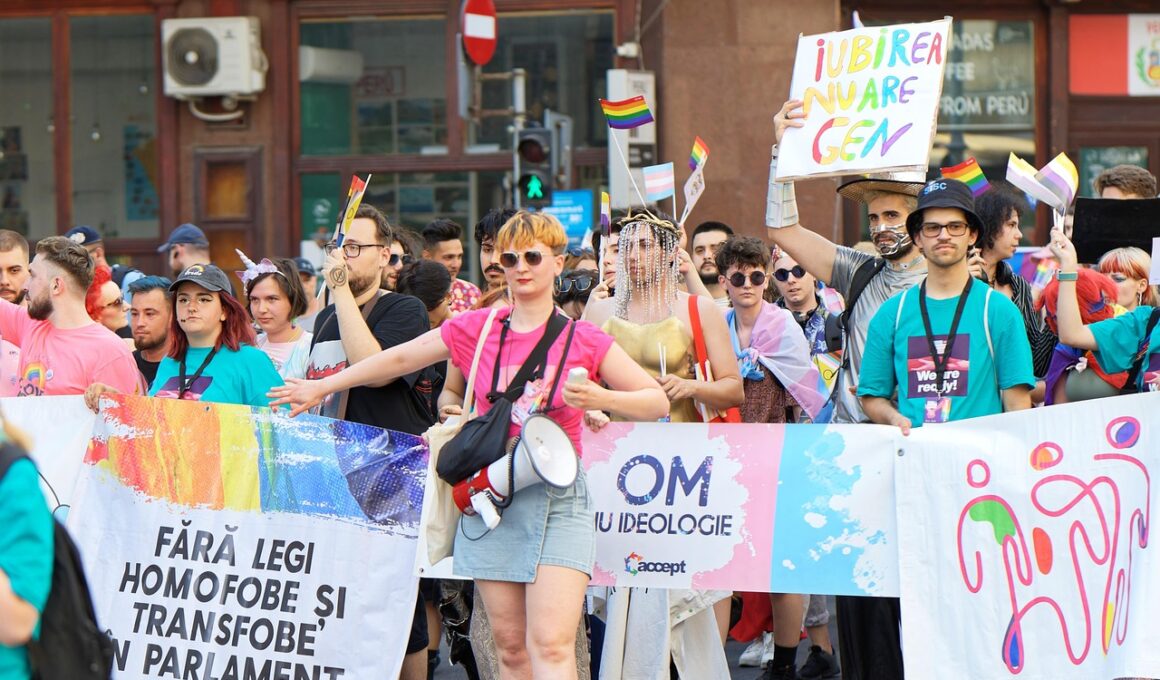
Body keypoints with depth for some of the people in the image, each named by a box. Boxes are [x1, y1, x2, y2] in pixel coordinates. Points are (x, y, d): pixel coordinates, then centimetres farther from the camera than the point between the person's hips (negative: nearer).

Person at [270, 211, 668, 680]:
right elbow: (398, 359, 17)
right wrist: (321, 387, 21)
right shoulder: (475, 329, 7)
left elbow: (657, 401, 1)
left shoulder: (584, 341, 0)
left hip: (557, 502, -3)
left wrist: (599, 399, -18)